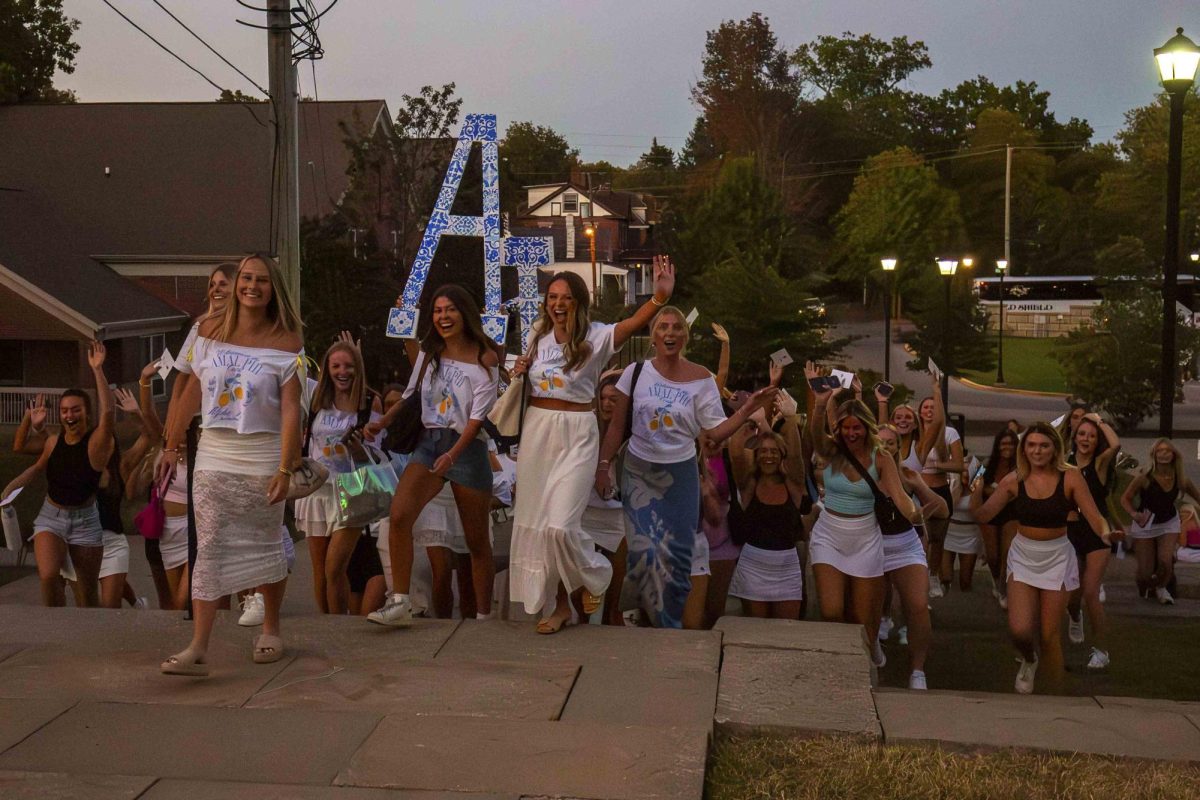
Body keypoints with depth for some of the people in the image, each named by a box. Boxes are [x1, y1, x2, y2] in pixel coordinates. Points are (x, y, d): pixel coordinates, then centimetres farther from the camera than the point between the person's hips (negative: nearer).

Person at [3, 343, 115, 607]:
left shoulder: (97, 443, -13)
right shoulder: (53, 441, 1)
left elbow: (107, 411, -32)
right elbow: (38, 468, 21)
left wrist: (97, 370, -35)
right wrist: (9, 489, 9)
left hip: (85, 520, -2)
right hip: (51, 517, 2)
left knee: (89, 591, 6)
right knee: (48, 576, -22)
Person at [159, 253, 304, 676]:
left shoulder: (286, 343, -5)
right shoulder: (210, 332, 4)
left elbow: (291, 410, -10)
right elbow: (192, 393, 10)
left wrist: (285, 470, -17)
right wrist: (173, 446, 10)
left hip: (262, 457, -2)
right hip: (213, 455, 2)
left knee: (265, 545, 9)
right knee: (209, 547, -3)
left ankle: (270, 629, 28)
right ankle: (198, 648, -5)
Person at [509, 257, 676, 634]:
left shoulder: (594, 337, -8)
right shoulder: (538, 337, 9)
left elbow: (634, 323, -27)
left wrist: (660, 296, -46)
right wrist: (519, 373, 0)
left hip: (576, 435, -5)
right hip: (536, 430, 6)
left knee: (560, 525, -14)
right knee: (535, 522, 8)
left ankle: (595, 575, 19)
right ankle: (560, 603, 23)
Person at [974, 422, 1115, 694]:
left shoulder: (1069, 478, -10)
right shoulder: (1014, 480, -6)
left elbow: (1094, 516, -14)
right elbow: (982, 515, -8)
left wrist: (1105, 532, -35)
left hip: (1056, 558, -1)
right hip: (1023, 556, 1)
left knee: (1049, 635, 1)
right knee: (1019, 629, -11)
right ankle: (1029, 661, 27)